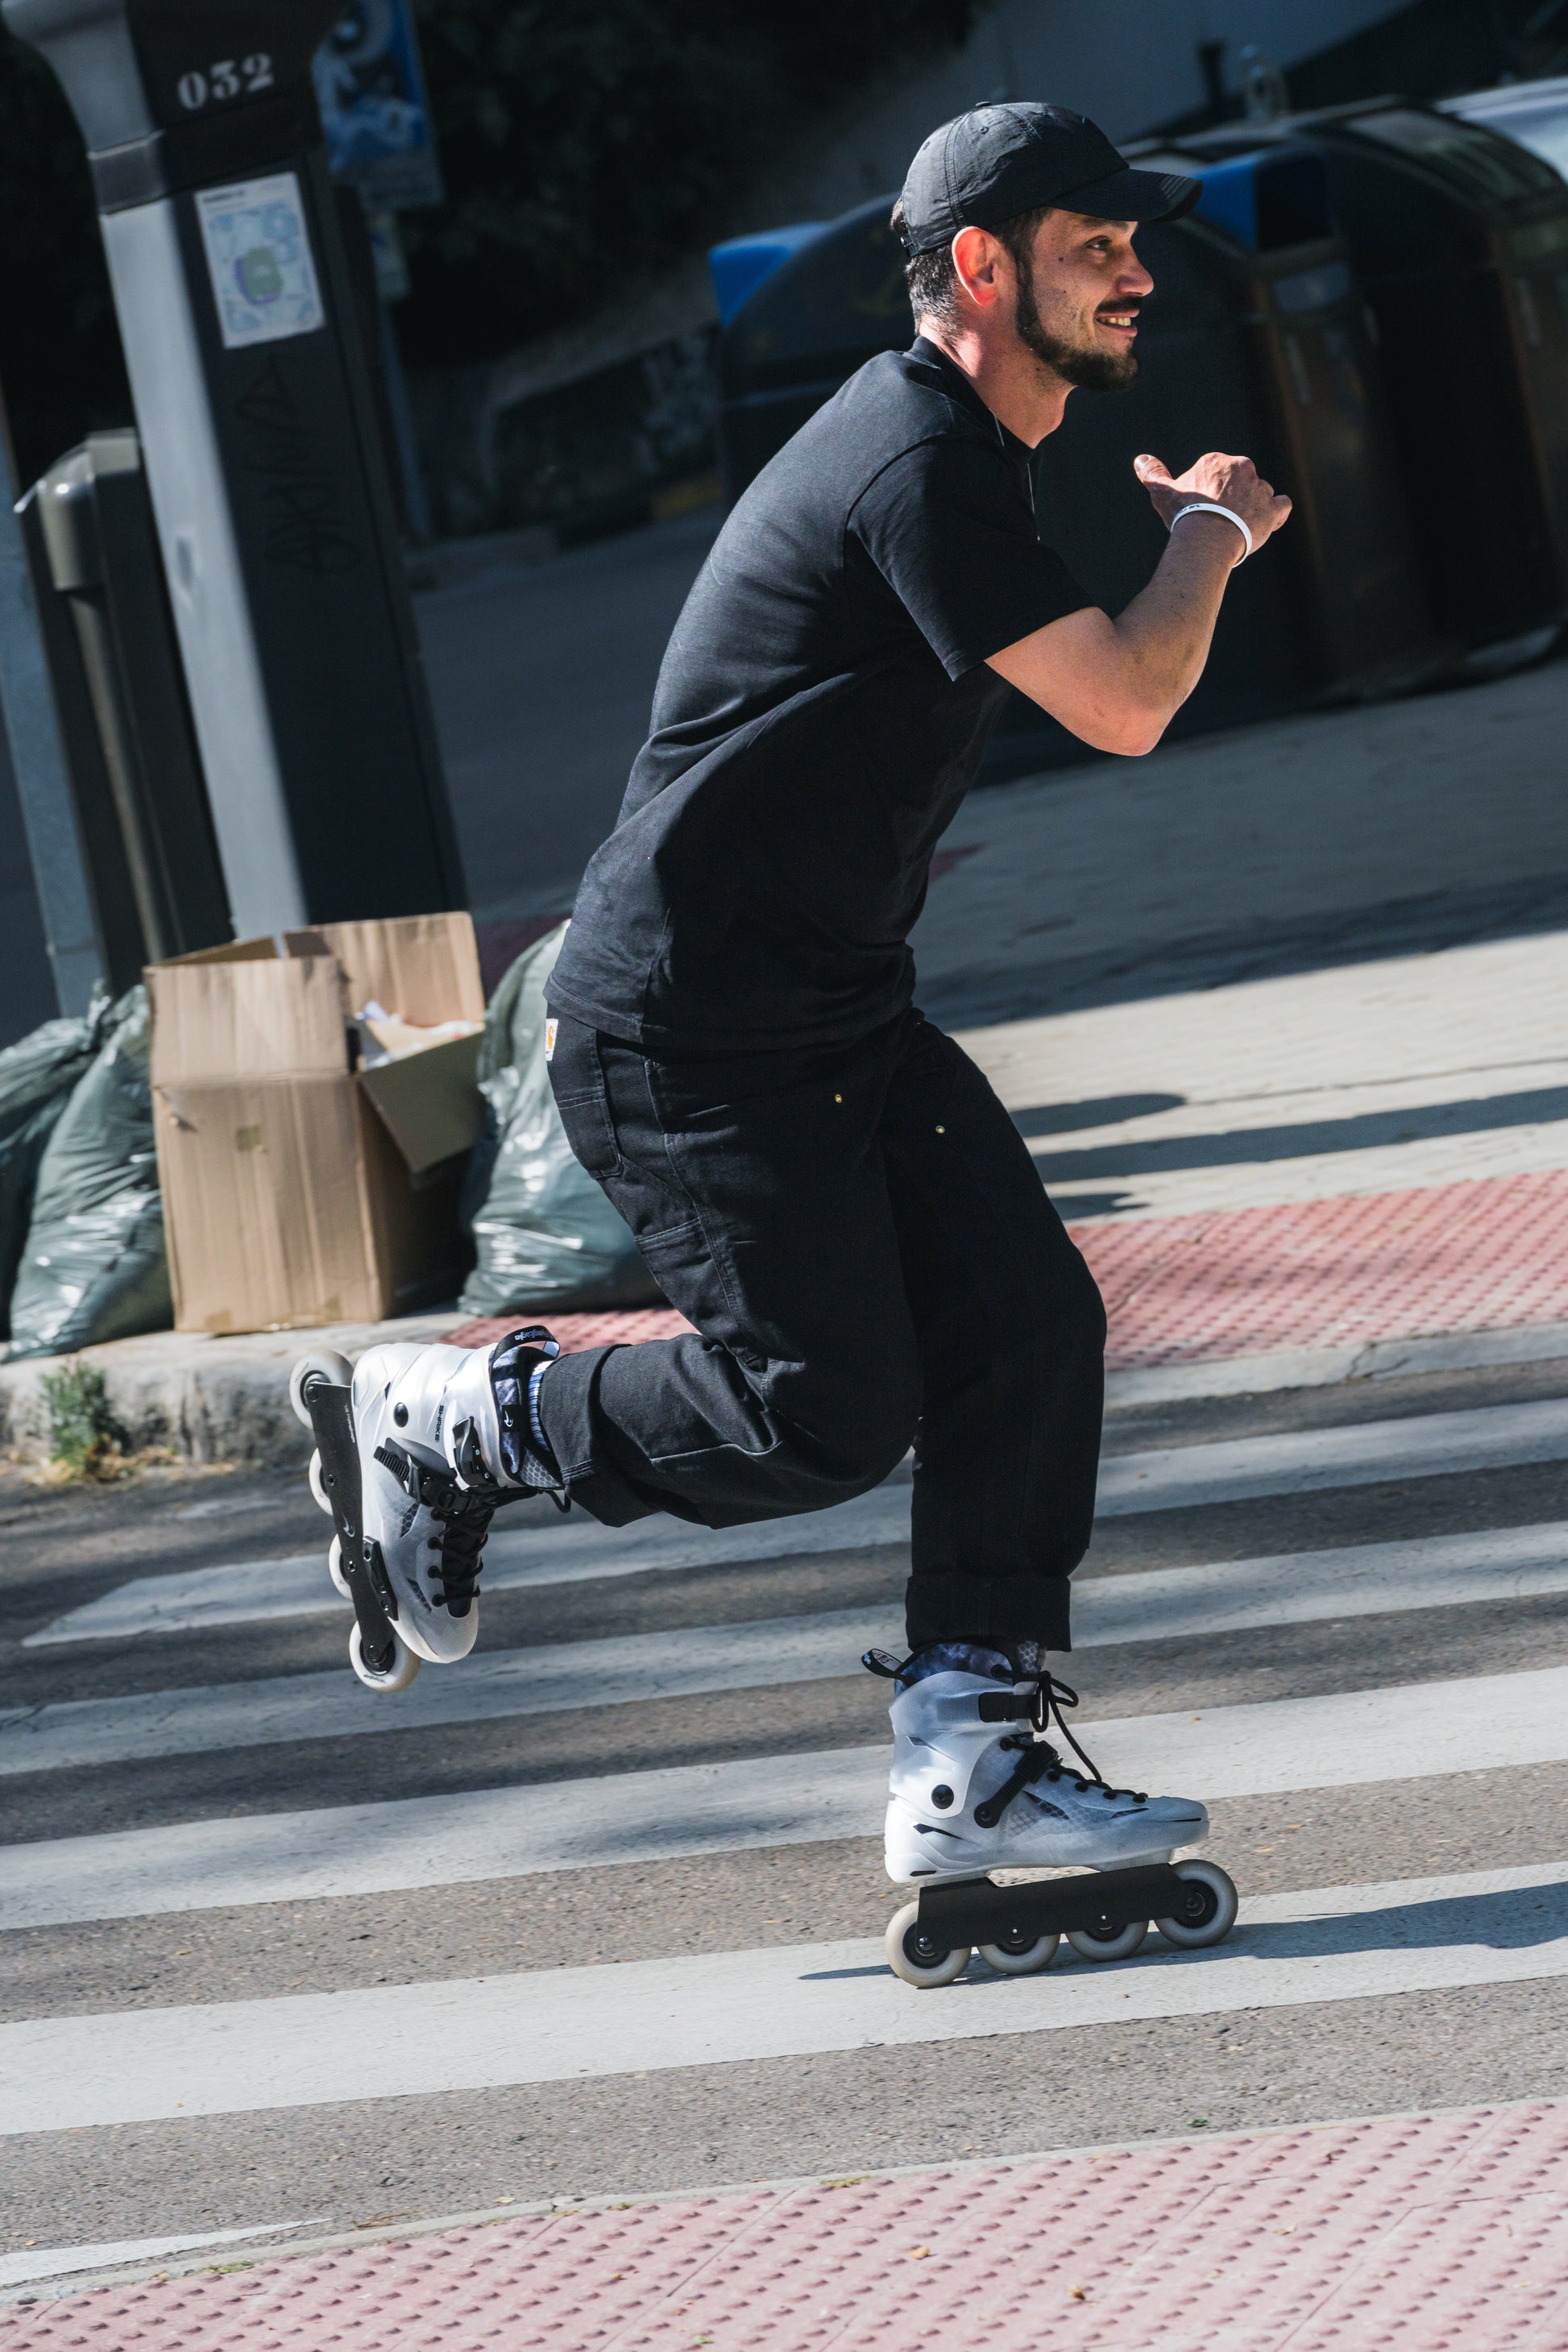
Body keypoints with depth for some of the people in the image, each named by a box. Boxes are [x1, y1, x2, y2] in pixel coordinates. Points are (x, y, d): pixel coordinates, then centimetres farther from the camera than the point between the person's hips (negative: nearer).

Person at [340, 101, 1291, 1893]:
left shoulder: (962, 455, 15)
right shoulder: (918, 461, -19)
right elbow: (1124, 707, -24)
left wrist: (1187, 541, 19)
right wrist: (1210, 532, -8)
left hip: (837, 1019, 10)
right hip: (679, 1042, -10)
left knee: (1028, 1321, -3)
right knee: (828, 1418, -10)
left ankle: (969, 1761, 0)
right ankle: (456, 1421, 12)